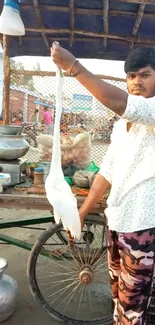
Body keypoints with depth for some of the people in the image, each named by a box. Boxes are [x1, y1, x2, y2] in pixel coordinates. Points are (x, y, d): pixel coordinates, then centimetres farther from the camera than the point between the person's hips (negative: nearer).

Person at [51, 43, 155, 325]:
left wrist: (73, 66, -28)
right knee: (118, 292, 25)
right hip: (116, 218, 7)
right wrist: (81, 212, 9)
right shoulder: (122, 124, 11)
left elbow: (119, 104, -33)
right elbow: (107, 171, 10)